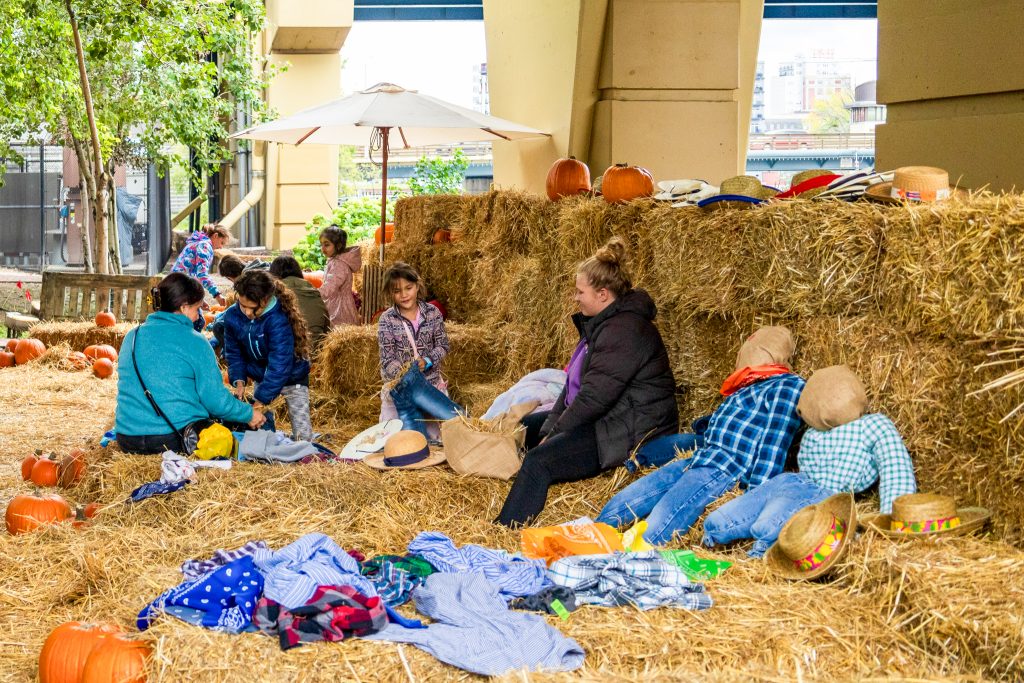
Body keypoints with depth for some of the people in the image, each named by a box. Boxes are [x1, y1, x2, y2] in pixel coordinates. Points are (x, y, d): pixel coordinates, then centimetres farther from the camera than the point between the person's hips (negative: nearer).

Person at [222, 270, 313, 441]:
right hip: (261, 376, 5)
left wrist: (260, 401, -34)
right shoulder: (232, 316, -16)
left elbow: (279, 365, -34)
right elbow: (233, 353, -2)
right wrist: (238, 381, -18)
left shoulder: (278, 320, -34)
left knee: (302, 433, -9)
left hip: (291, 376, -5)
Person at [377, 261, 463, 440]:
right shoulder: (387, 319, -6)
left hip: (430, 381, 1)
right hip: (399, 384, -1)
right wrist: (406, 375, -26)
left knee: (435, 435, 2)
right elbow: (388, 360, -9)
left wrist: (426, 361, -16)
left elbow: (442, 346, 3)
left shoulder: (433, 313, -1)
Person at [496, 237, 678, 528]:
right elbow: (576, 382, 14)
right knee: (525, 428, 19)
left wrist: (553, 434, -14)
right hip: (604, 416, 12)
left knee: (539, 461, -26)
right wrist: (551, 424, 3)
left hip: (630, 429, -12)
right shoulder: (602, 323, 13)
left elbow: (594, 397, -24)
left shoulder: (624, 331, -22)